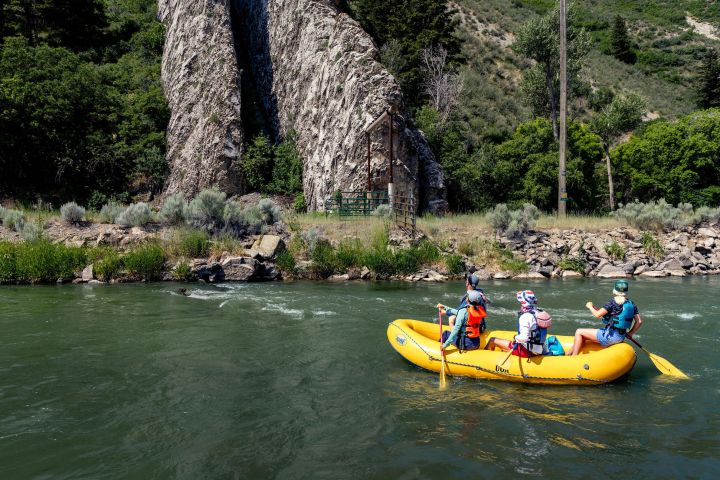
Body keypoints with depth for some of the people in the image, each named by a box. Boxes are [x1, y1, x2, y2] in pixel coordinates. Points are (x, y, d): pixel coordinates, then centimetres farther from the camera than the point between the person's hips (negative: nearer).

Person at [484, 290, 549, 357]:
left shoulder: (525, 317, -23)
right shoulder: (541, 313, 3)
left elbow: (523, 338, -33)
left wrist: (516, 338, -14)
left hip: (525, 351, -8)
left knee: (493, 340, 4)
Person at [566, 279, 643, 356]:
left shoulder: (613, 302, -15)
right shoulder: (632, 304, 5)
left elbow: (597, 314, -14)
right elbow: (639, 322, 6)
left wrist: (590, 306, 5)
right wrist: (630, 333, 17)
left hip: (610, 335, -8)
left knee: (579, 332, 5)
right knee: (583, 337, 21)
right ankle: (568, 354, 25)